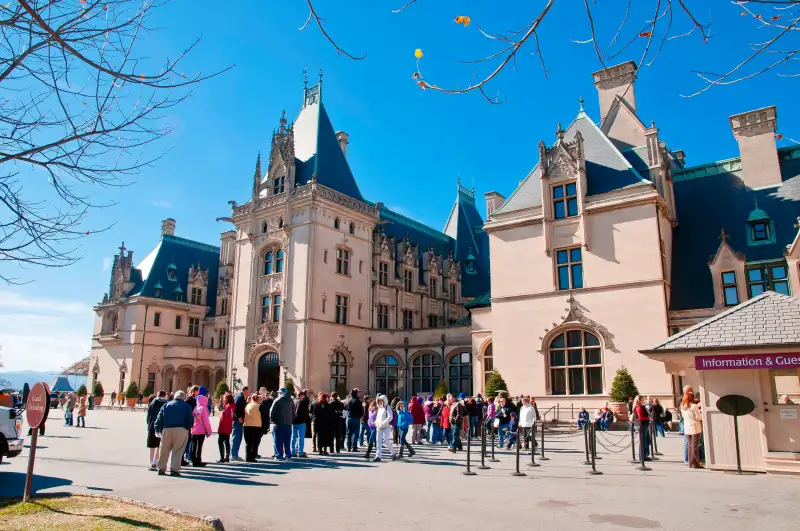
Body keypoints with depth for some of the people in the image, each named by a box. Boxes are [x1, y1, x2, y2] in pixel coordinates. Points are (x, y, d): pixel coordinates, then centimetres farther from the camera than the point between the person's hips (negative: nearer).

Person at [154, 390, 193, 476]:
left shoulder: (165, 405, 16)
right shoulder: (186, 406, 8)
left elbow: (159, 419, 10)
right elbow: (190, 421, 2)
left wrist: (158, 430, 14)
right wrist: (187, 428, 19)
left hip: (166, 430, 3)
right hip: (181, 430, -2)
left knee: (164, 451, 14)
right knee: (177, 451, 2)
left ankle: (161, 469, 20)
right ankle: (174, 469, -2)